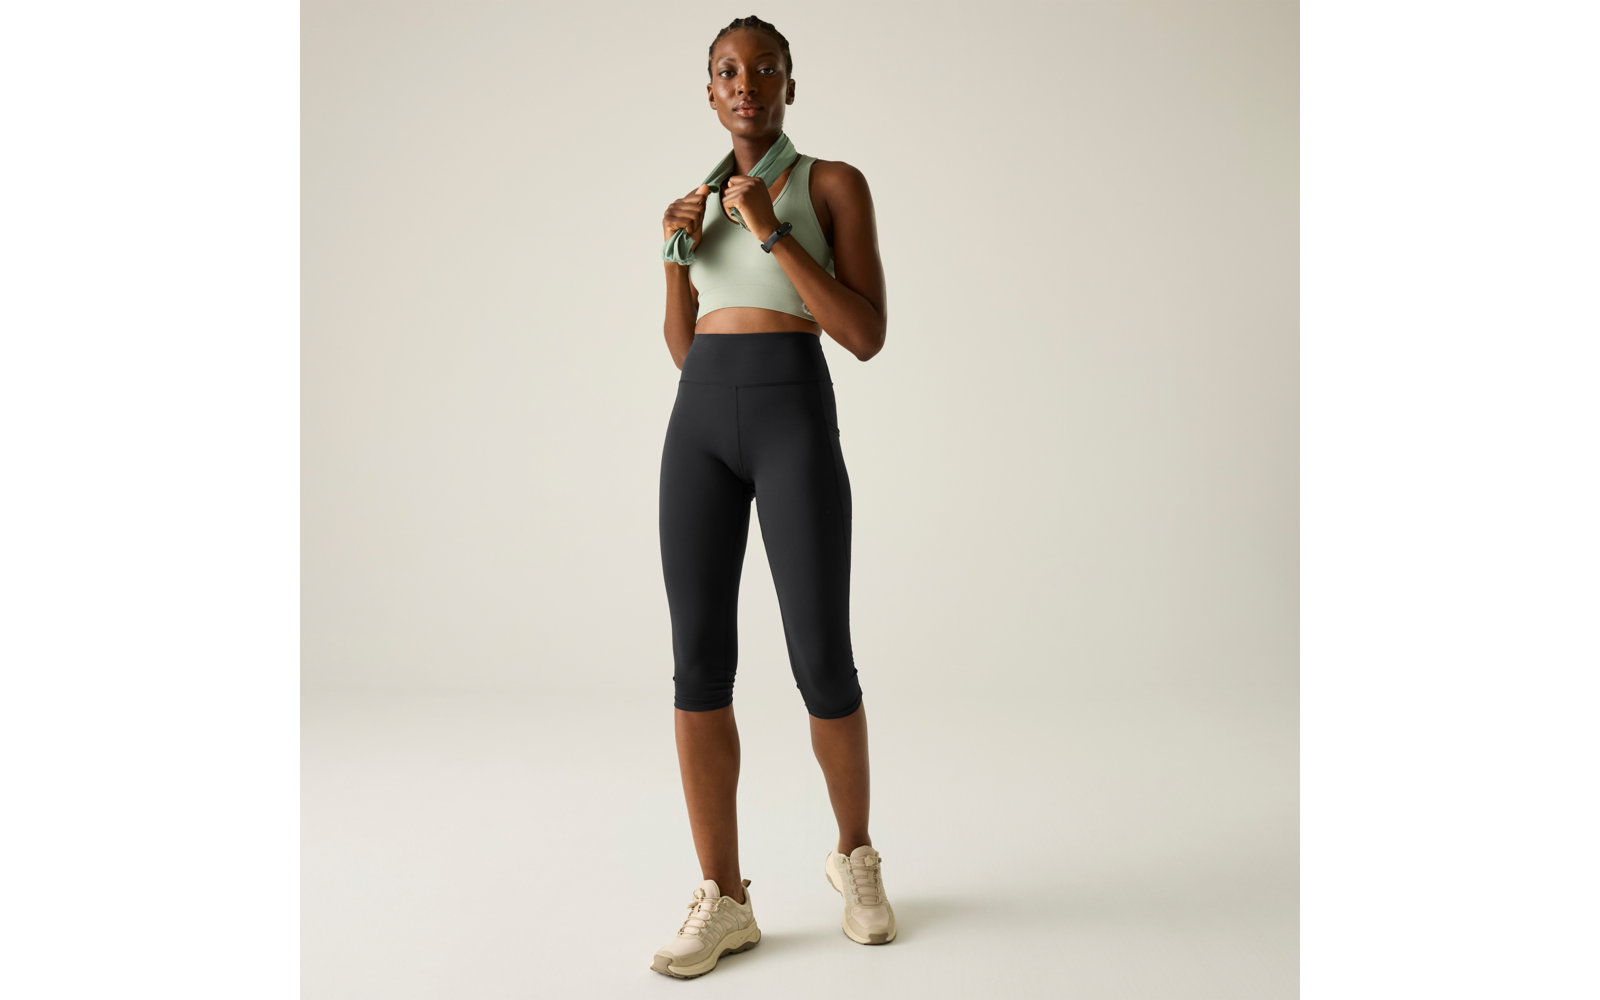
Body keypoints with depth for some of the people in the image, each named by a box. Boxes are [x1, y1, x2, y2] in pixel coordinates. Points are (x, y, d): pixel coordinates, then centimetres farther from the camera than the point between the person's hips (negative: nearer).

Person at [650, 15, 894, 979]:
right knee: (699, 662, -3)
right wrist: (678, 254, 2)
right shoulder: (705, 201, 21)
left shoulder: (839, 183, 5)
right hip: (701, 424, 4)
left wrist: (772, 233, -12)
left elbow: (868, 337, -5)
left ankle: (856, 855, 22)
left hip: (798, 423, -4)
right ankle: (724, 900, 8)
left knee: (823, 667, -5)